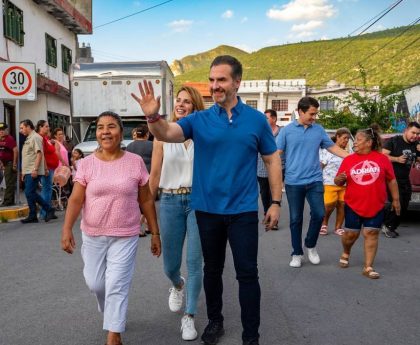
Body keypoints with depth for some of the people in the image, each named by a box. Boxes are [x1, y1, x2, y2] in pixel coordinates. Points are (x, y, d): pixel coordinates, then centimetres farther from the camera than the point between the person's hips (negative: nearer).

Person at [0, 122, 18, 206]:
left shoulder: (9, 139, -13)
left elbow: (15, 150, -19)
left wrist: (14, 163, -20)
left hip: (10, 163, -9)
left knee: (9, 183, -6)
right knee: (9, 183, 13)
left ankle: (7, 201, -4)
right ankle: (11, 201, 19)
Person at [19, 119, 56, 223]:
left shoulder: (35, 137, -9)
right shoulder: (28, 139, 21)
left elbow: (39, 153, -18)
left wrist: (35, 169, -24)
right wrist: (24, 172, 21)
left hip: (33, 172, -10)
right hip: (28, 172, 10)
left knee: (30, 193, -9)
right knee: (31, 193, 8)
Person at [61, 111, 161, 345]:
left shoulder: (135, 162, -5)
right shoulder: (87, 163, -3)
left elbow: (147, 201, 1)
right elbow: (76, 199, -6)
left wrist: (155, 233, 2)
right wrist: (67, 229, -19)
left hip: (125, 236, -2)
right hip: (93, 235, 2)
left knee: (117, 285, -3)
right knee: (95, 283, 13)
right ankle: (112, 314, 44)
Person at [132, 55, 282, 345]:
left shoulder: (256, 119, -2)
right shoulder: (199, 119, -1)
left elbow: (272, 160, 4)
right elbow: (166, 134, -16)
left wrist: (276, 202, 0)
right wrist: (153, 116, -38)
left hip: (243, 210, -1)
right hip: (207, 209, 2)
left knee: (247, 273, 4)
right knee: (212, 270, 17)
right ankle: (215, 321, 37)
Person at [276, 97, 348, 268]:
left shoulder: (319, 130, 6)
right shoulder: (287, 130, -1)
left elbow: (333, 148, 12)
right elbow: (277, 154, -1)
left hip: (314, 180, 2)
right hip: (293, 182, -1)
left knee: (319, 214, -5)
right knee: (296, 219, 6)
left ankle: (311, 245, 21)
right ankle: (297, 253, 20)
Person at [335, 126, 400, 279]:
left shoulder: (382, 159, -3)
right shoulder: (348, 160, -1)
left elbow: (391, 180, 6)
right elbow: (338, 182, 5)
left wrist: (395, 199, 7)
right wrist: (339, 179, -18)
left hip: (376, 206, -1)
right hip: (353, 205, 1)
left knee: (371, 234, 1)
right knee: (351, 234, 8)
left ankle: (368, 267, 8)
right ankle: (345, 254, 37)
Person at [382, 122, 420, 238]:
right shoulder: (394, 141, -9)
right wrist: (397, 159, -25)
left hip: (405, 181, 7)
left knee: (404, 206, 6)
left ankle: (391, 228, 22)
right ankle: (386, 225, 6)